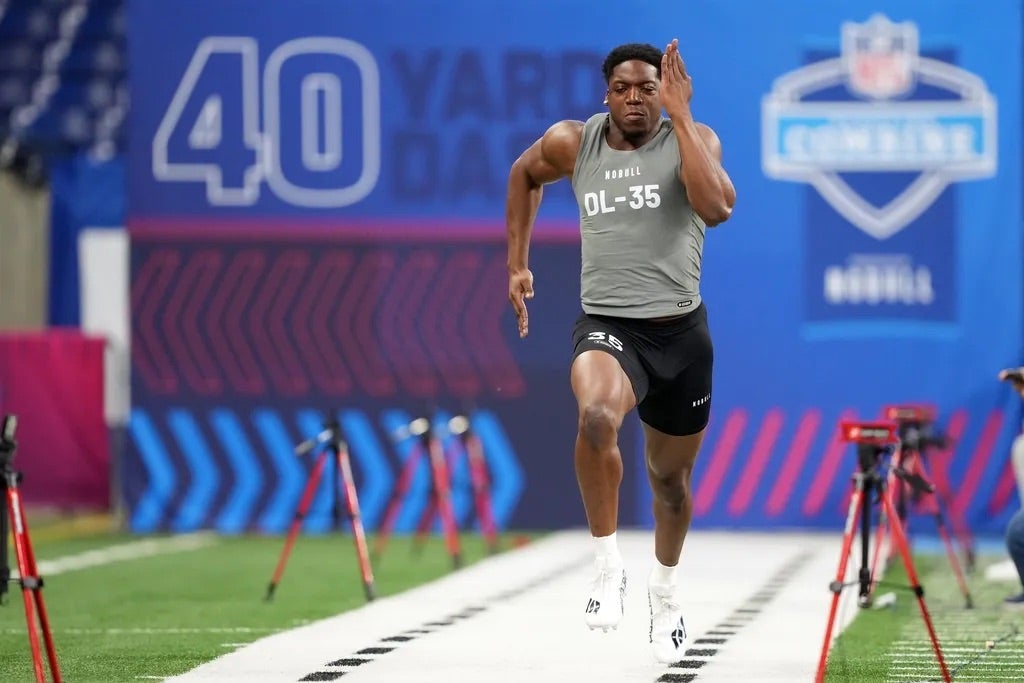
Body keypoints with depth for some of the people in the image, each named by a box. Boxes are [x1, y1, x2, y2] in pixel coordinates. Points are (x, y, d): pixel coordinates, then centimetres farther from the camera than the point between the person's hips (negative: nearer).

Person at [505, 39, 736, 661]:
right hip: (607, 327, -1)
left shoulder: (693, 138, -4)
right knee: (596, 414, -36)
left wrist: (680, 116, -23)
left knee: (671, 477, 17)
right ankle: (608, 569, -24)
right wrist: (518, 264, 19)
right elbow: (525, 174, 24)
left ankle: (665, 589, 46)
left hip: (681, 333, 1)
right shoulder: (573, 143, 1)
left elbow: (717, 207, -24)